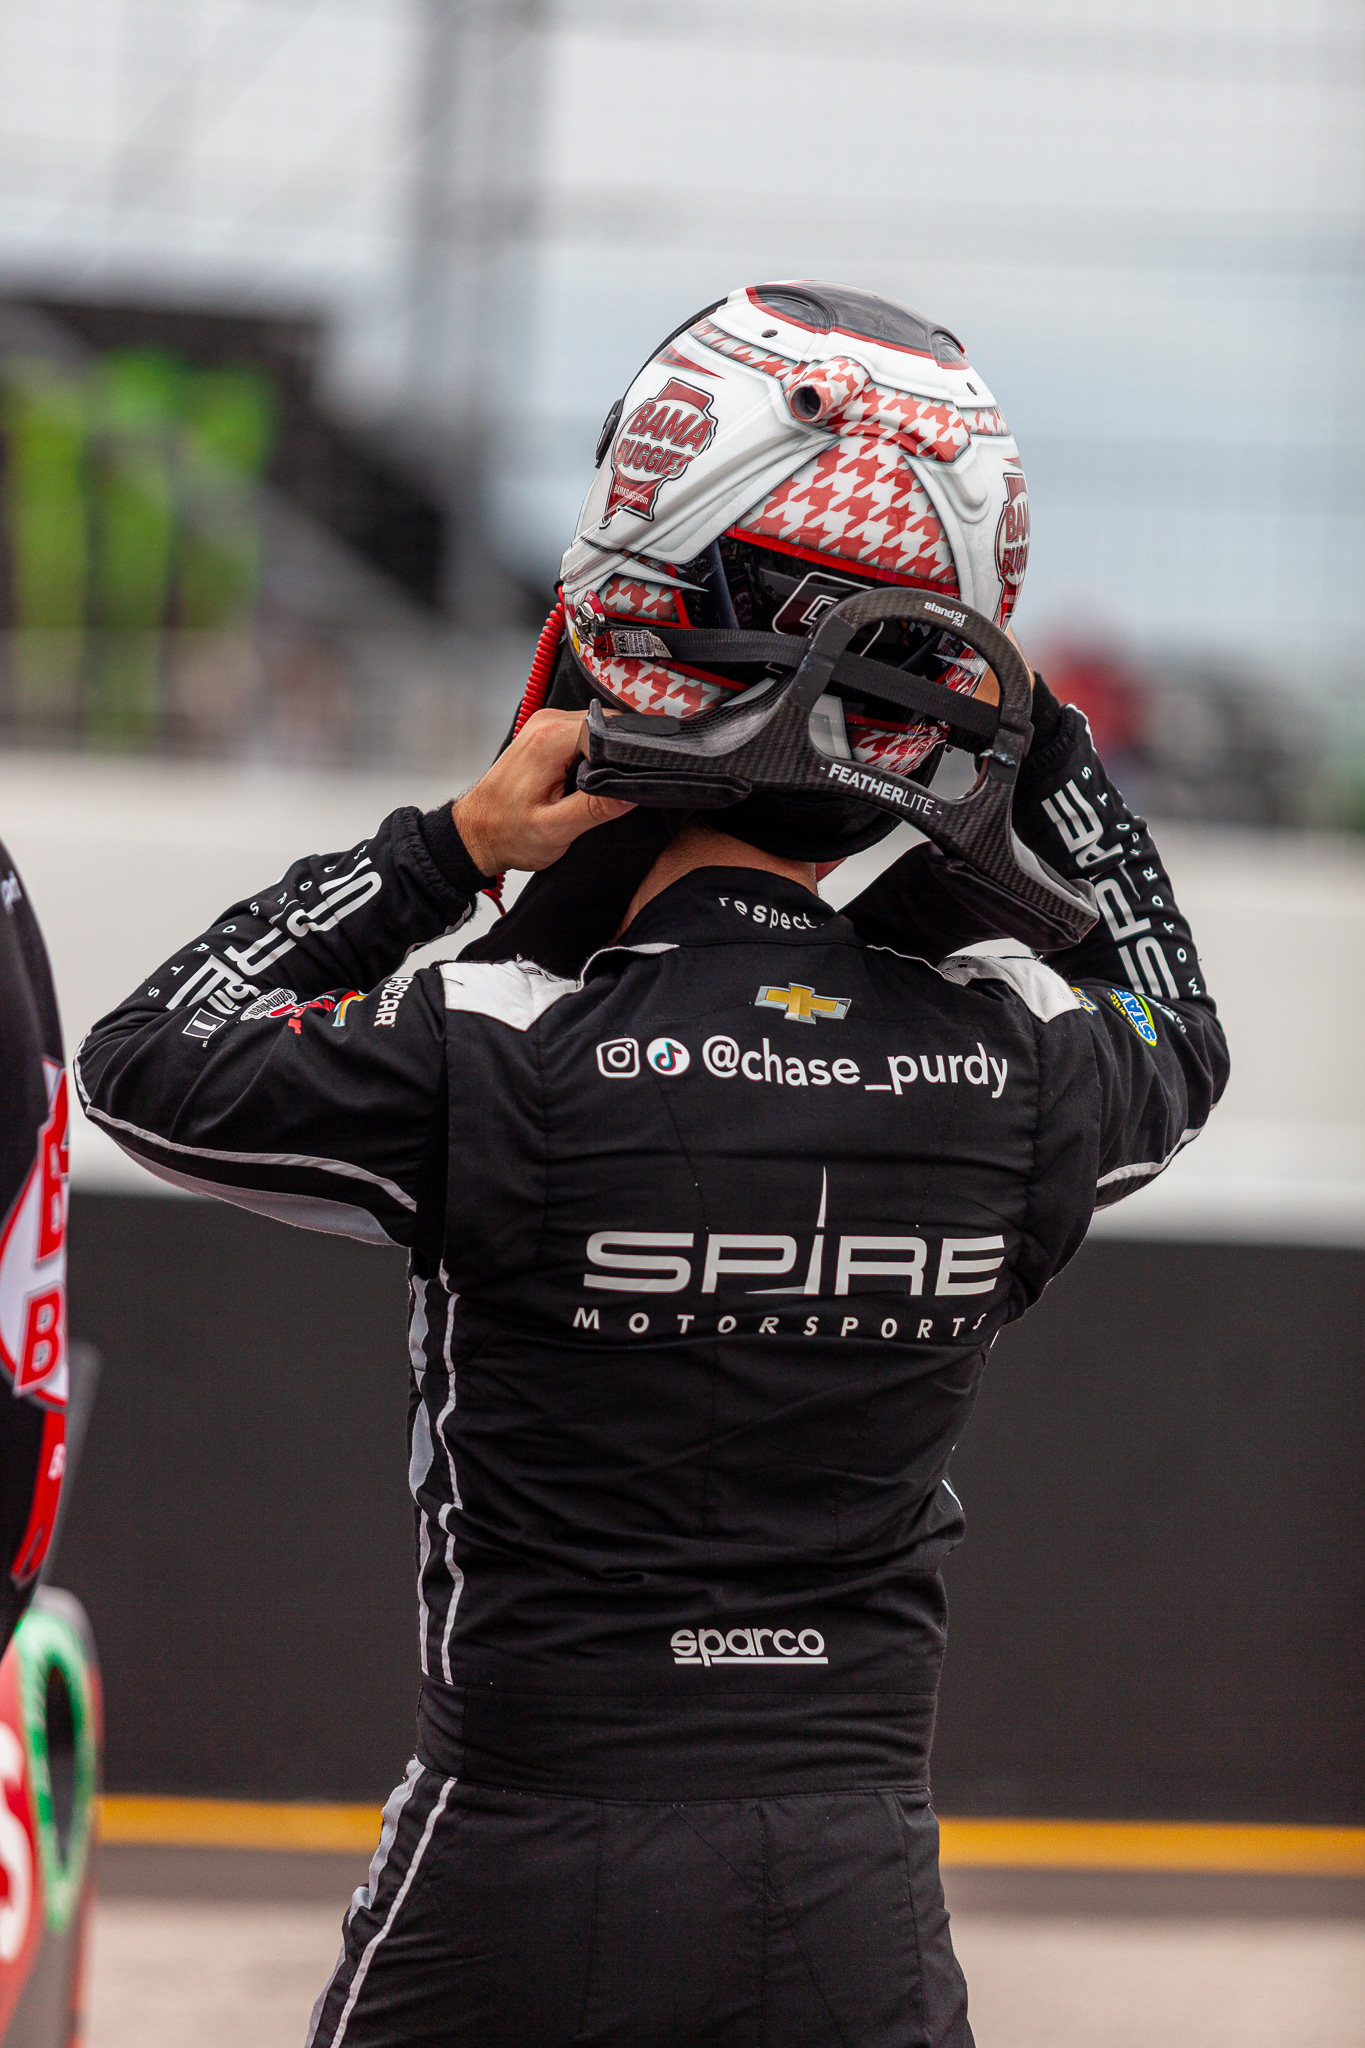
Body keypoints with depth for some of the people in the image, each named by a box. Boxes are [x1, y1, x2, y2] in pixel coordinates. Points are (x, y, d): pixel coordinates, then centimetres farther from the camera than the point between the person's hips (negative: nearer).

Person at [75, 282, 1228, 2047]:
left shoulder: (498, 1057, -15)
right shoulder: (1013, 1071, -4)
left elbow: (146, 1062, 2)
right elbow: (1176, 1045, 21)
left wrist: (448, 848, 2)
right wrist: (1044, 752, 14)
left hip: (527, 1893, -3)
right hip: (862, 1900, 3)